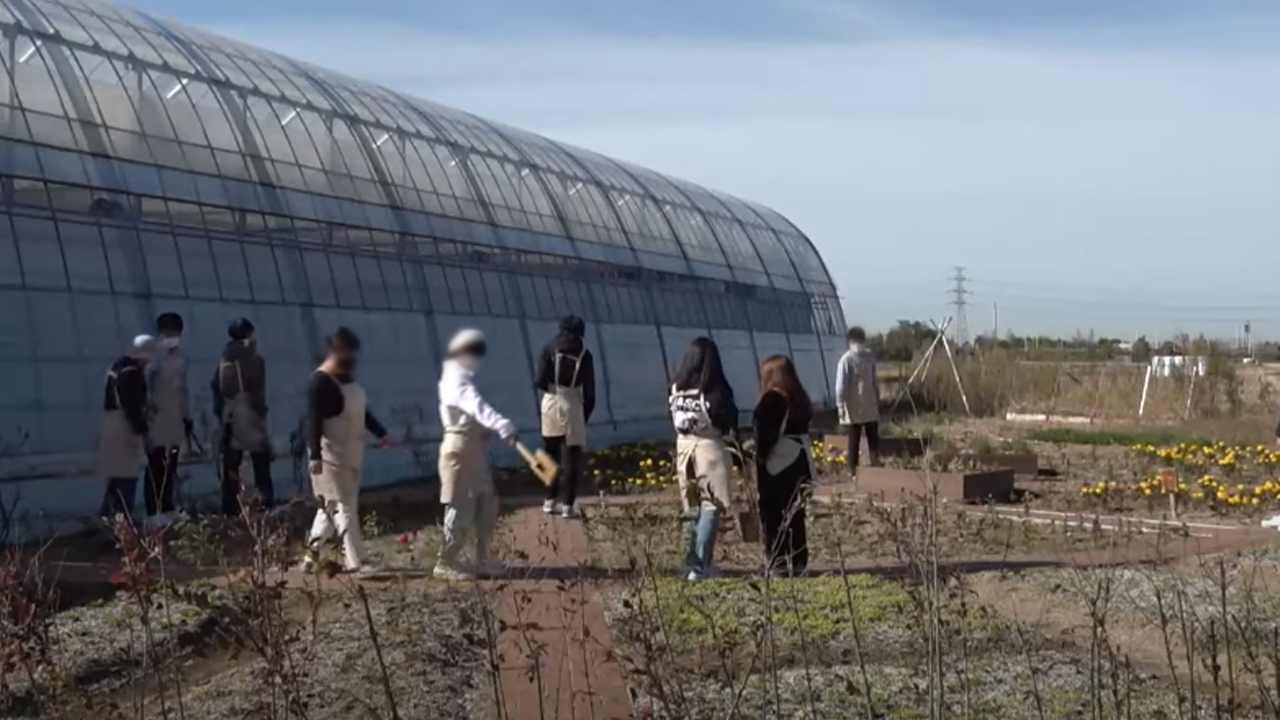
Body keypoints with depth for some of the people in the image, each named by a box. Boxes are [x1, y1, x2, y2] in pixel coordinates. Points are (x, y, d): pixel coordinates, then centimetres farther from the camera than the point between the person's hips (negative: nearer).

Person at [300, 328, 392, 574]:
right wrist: (315, 455, -26)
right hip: (331, 457, -9)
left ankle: (311, 557, 23)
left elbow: (361, 410, 23)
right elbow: (313, 420, -20)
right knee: (343, 507, -8)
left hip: (351, 454, 9)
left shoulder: (347, 377, 12)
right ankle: (354, 562, -7)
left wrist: (381, 433, 14)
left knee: (331, 508, 14)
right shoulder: (321, 381, -15)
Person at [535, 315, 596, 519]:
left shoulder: (550, 349, 2)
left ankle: (550, 500, 20)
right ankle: (567, 504, 0)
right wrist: (586, 415, 10)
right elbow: (589, 390, 0)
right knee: (572, 458, 4)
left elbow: (540, 380, -6)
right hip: (572, 405, -1)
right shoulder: (584, 354, 1)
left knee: (551, 454, 17)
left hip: (551, 403, 2)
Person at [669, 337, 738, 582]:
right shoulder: (715, 390, -14)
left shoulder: (676, 388, -3)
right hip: (709, 448, -5)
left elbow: (675, 420, 1)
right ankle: (699, 566, -5)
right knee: (710, 508, 1)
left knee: (694, 508, 16)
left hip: (684, 447, 5)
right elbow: (730, 423, -7)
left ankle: (699, 560, 21)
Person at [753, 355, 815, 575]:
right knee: (793, 514, 11)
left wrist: (760, 456, -7)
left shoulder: (772, 399, -11)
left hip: (777, 464, -8)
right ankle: (797, 561, 13)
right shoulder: (799, 399, 12)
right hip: (798, 462, 8)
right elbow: (801, 431, 14)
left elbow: (766, 432, -18)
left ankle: (779, 563, -4)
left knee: (774, 515, -2)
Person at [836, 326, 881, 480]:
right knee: (854, 441, 3)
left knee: (873, 439, 6)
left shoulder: (870, 357, 1)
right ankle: (853, 472, 5)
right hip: (854, 408, -3)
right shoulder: (847, 359, -7)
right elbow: (841, 384, -7)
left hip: (870, 406, 3)